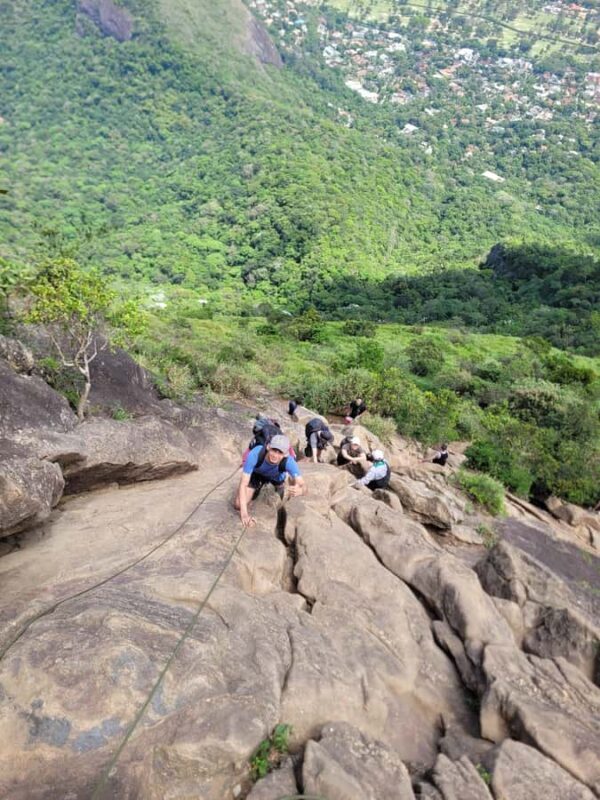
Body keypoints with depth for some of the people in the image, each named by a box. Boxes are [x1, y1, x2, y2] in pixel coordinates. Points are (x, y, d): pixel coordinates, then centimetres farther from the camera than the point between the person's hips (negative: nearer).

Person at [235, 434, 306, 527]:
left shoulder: (289, 461, -41)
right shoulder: (255, 454, -43)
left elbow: (303, 486, -40)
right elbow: (243, 484, -38)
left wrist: (300, 490, -66)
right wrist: (244, 513, -46)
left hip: (277, 476, 2)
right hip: (256, 473, -2)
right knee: (238, 505, -9)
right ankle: (258, 488, 20)